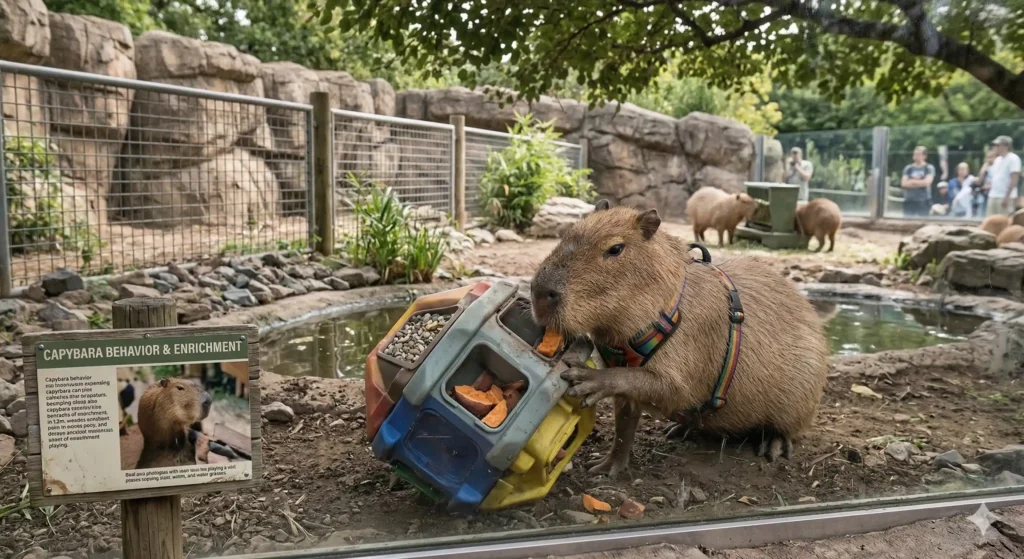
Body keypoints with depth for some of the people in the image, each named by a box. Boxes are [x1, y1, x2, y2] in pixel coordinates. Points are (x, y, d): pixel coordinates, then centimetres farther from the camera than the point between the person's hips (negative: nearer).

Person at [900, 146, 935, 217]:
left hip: (923, 202, -2)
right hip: (909, 201, 2)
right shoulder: (908, 168, 8)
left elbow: (926, 182, -11)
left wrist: (911, 181, -2)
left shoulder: (929, 168, 2)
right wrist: (920, 183, -7)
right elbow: (903, 183, -2)